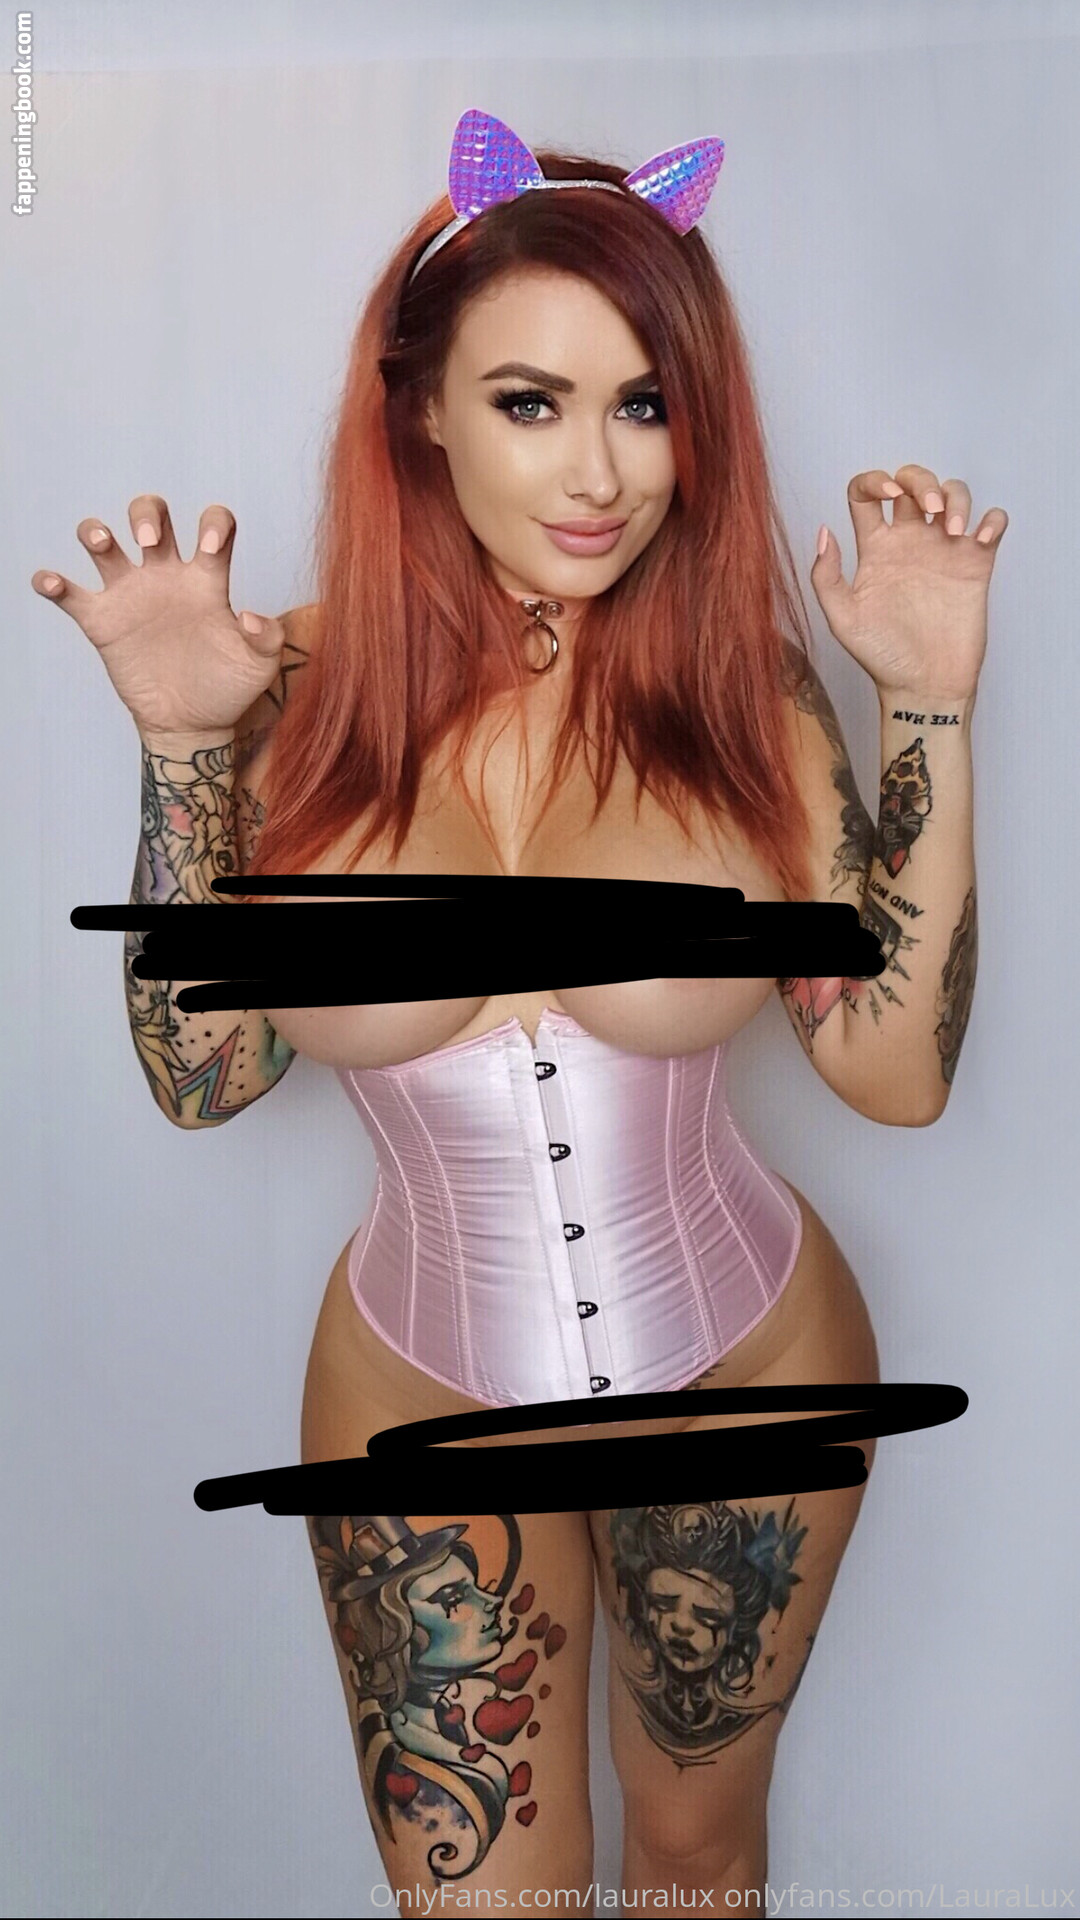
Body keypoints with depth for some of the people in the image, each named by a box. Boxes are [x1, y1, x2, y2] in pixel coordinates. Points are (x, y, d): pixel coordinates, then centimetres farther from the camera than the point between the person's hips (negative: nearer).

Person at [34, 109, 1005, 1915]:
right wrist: (179, 748, -18)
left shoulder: (744, 694, -14)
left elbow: (898, 1068, -13)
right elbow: (204, 1074, -8)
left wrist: (929, 708, -18)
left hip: (745, 1372, 1)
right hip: (421, 1402, 0)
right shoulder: (316, 691, -13)